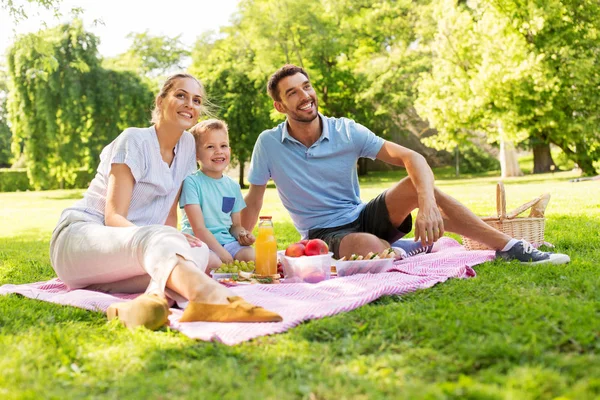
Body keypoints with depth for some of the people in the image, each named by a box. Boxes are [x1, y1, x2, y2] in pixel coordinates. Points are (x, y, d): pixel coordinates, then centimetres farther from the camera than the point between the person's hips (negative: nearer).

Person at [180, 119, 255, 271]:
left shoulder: (233, 186, 13)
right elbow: (198, 228, -12)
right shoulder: (191, 182, -6)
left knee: (251, 255, -24)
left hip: (227, 241, 5)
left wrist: (242, 234, -6)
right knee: (213, 262, -36)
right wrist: (223, 254, -20)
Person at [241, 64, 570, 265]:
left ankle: (509, 247, -20)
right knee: (370, 247, -40)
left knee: (419, 184, -24)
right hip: (325, 234, -3)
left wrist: (427, 204, -33)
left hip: (363, 215, 3)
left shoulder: (345, 130, -6)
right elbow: (253, 203, 1)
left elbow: (412, 158, -15)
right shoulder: (268, 144, -8)